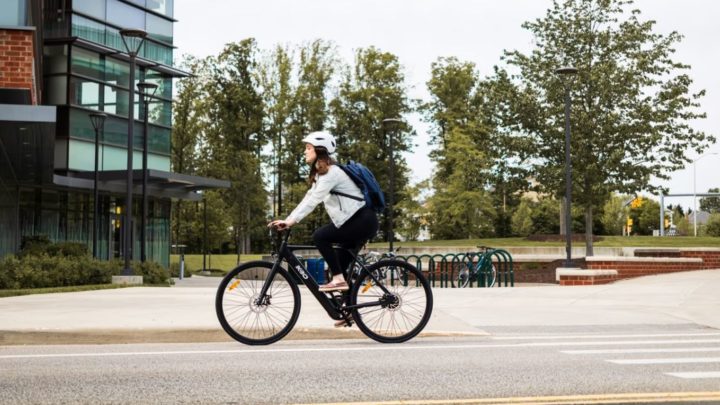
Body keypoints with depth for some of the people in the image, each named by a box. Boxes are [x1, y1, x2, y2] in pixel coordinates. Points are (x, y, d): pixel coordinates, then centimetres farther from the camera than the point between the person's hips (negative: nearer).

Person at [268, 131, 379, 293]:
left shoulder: (331, 172, -15)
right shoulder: (321, 173, 16)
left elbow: (313, 200, -25)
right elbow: (309, 198, 12)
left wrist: (291, 221, -30)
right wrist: (288, 220, 3)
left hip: (363, 221, -10)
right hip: (357, 222, 10)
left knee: (320, 236, -16)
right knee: (341, 265, 14)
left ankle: (338, 279, -13)